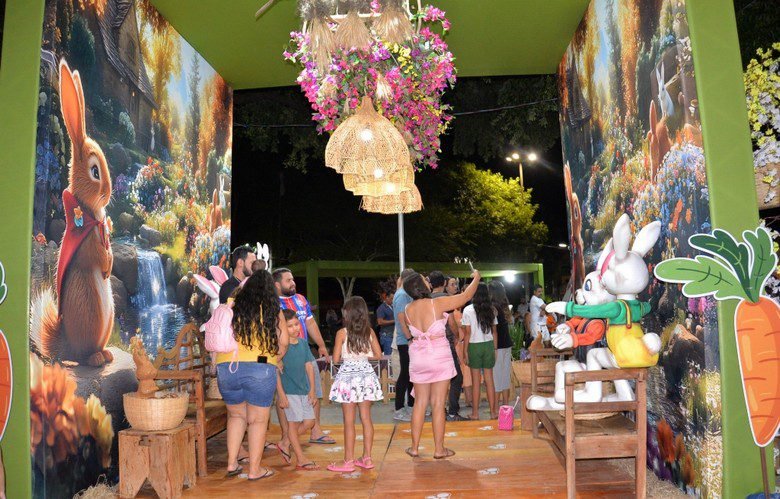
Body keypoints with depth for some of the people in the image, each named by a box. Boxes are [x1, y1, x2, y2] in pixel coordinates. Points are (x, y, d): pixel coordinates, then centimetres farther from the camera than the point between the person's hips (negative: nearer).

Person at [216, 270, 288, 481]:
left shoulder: (233, 308, 9)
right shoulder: (272, 311, 4)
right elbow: (283, 343, 3)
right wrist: (274, 359, 19)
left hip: (226, 368, 3)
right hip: (260, 368, -3)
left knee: (236, 415, 24)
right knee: (258, 420, 12)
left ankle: (232, 464, 22)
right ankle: (255, 469, 17)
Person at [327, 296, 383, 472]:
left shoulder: (342, 333, -10)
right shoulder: (369, 332, 1)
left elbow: (336, 359, -8)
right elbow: (378, 355, 5)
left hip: (348, 375, -4)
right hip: (366, 374, 4)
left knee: (349, 421, 3)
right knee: (366, 418, 11)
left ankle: (349, 461, 9)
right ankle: (367, 458, 18)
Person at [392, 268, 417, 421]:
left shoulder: (405, 294, 14)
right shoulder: (402, 295, -15)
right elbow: (401, 319, -21)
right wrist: (410, 338, -21)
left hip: (409, 341, 10)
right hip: (405, 341, -10)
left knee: (411, 374, 15)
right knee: (405, 375, -3)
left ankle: (411, 406, 25)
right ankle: (399, 410, 4)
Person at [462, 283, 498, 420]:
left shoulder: (468, 310, -8)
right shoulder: (491, 310, 2)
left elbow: (468, 333, -7)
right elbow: (494, 331, 5)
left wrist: (465, 351, -1)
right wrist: (495, 349, 13)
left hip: (474, 346, -3)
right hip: (489, 345, 3)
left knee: (475, 381, 4)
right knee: (489, 379, 9)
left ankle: (475, 413, 11)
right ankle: (493, 412, 14)